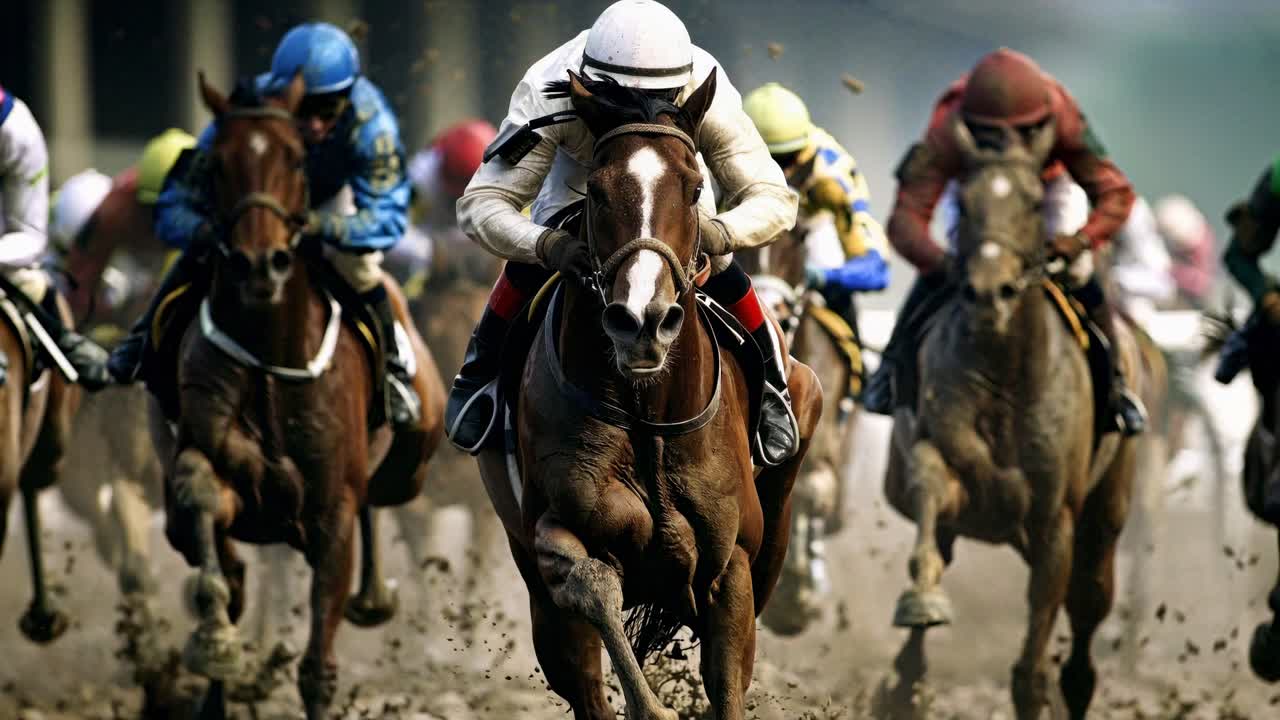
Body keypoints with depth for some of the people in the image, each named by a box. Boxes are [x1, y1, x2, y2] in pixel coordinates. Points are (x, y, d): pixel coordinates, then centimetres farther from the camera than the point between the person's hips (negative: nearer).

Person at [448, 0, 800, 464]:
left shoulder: (709, 97, -43)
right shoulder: (546, 93, -46)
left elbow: (774, 199, -39)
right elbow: (481, 204, -46)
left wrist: (719, 233, -62)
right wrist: (545, 245, -67)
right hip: (578, 171, -1)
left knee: (720, 271, -15)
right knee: (531, 261, -22)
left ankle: (768, 386, 15)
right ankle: (480, 375, 7)